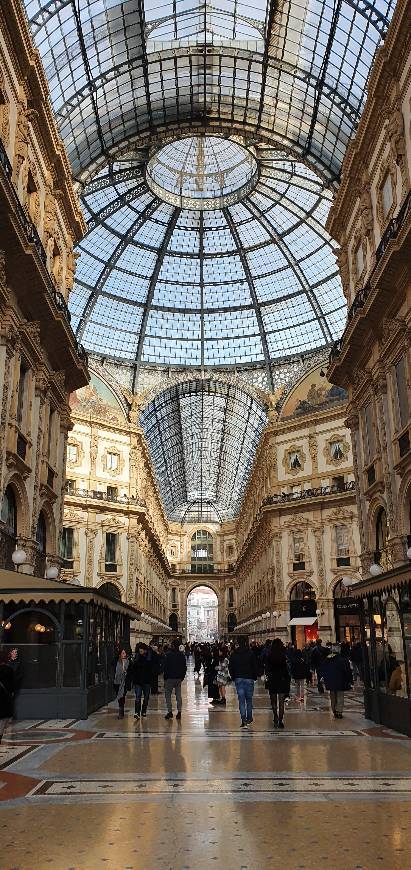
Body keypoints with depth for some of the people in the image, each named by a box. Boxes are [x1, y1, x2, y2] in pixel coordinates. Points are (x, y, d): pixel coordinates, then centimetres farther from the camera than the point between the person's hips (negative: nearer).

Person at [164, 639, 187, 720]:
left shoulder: (169, 655, -11)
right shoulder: (182, 655, 6)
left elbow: (166, 667, -10)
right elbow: (185, 667, 11)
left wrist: (165, 677, -2)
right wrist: (182, 676, 17)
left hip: (170, 677, -5)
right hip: (179, 678, 5)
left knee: (168, 694, 5)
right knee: (178, 695, 8)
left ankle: (170, 711, -2)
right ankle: (179, 712, 6)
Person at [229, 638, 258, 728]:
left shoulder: (234, 654, 1)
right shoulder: (251, 654, -7)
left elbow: (230, 667, 5)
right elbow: (255, 666, -5)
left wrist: (233, 677, 15)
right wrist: (255, 677, 8)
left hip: (238, 679, 1)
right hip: (249, 679, -1)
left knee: (241, 700, 1)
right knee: (249, 699, 13)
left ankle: (243, 720, -10)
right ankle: (249, 718, 21)